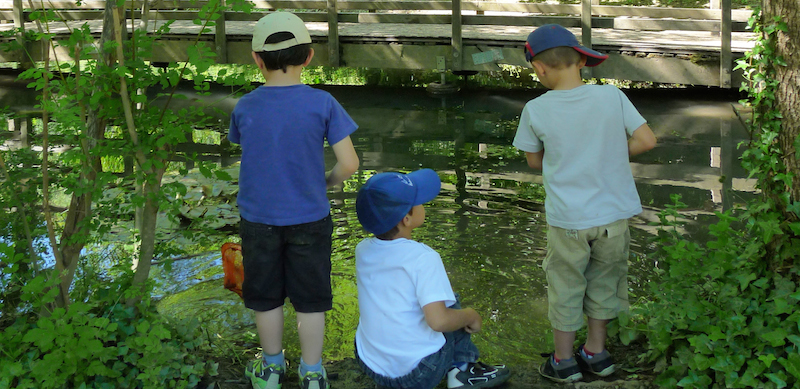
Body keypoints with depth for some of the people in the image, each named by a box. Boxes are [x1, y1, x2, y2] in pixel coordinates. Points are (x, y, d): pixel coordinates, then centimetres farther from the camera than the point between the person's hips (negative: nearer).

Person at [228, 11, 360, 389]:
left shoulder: (244, 108, -8)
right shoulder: (322, 103, -13)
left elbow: (246, 154, 6)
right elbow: (349, 163, -14)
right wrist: (326, 182, 5)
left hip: (258, 219, 1)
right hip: (309, 219, -1)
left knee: (266, 297, 17)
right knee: (311, 300, 13)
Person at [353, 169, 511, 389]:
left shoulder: (363, 251, -3)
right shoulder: (423, 258, -20)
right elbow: (438, 320, -27)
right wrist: (471, 316, -11)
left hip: (370, 366, 5)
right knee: (450, 303, 19)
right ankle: (463, 370, 19)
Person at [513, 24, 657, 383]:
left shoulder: (535, 111, -12)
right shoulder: (611, 96, -10)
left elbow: (534, 161, 1)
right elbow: (647, 140, -6)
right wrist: (609, 156, 6)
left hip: (566, 219, -2)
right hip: (613, 215, 2)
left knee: (565, 287, 15)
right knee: (603, 282, 21)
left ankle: (564, 361, 29)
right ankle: (596, 353, 36)